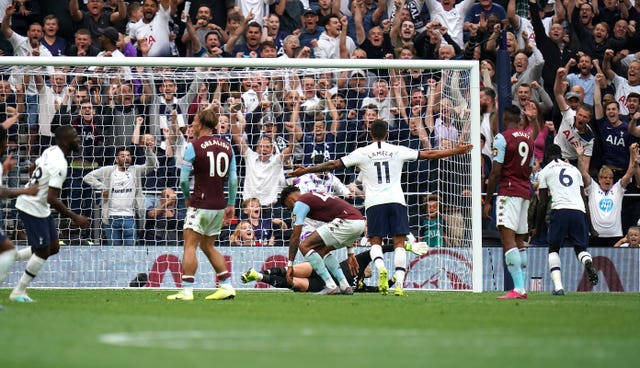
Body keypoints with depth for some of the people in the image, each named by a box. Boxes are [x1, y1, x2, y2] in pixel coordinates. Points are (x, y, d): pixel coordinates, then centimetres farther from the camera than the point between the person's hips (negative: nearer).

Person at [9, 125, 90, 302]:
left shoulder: (51, 151, 2)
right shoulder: (59, 165, -26)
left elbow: (33, 168, 20)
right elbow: (52, 199, -29)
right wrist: (75, 218, -23)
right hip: (34, 208, -9)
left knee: (53, 247, 13)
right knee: (43, 251, 0)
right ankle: (18, 292, 10)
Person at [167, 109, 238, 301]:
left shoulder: (194, 146, -9)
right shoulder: (227, 146, 8)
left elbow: (184, 179, -9)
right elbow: (233, 179, 9)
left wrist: (187, 197, 9)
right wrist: (231, 204, 16)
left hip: (201, 204, -6)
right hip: (219, 205, 6)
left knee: (190, 245, -3)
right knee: (208, 246, 17)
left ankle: (187, 291, -9)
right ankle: (227, 287, 13)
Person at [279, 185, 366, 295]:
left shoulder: (300, 203, 6)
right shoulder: (316, 197, 32)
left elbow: (295, 237, 3)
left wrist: (290, 264, 9)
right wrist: (350, 254, 35)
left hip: (347, 223, -9)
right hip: (360, 221, 9)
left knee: (305, 246, -3)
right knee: (321, 250, 25)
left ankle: (330, 286, -7)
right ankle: (345, 287, 16)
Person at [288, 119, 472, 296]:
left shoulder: (362, 153, 4)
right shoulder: (398, 151, 7)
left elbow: (334, 164, 4)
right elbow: (428, 154, 10)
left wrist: (306, 170, 12)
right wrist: (455, 151, 19)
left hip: (374, 202, 0)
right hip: (396, 201, 1)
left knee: (375, 241, 9)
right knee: (399, 243, 1)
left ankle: (381, 268, -21)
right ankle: (399, 283, -13)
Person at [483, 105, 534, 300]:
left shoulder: (502, 137, -7)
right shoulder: (529, 139, 15)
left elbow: (496, 172, -10)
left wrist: (487, 201, -6)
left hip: (509, 192, -8)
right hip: (525, 192, 8)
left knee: (507, 238, -14)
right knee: (519, 241, 12)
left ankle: (518, 289, -25)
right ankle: (522, 288, 11)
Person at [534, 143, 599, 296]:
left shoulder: (545, 171, 15)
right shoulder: (574, 169, 26)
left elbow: (543, 203, 11)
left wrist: (537, 229, 19)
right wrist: (589, 226, 30)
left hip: (559, 210, -3)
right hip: (579, 210, 3)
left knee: (553, 248, 12)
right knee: (580, 247, 13)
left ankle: (558, 286, -5)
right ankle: (588, 262, -25)